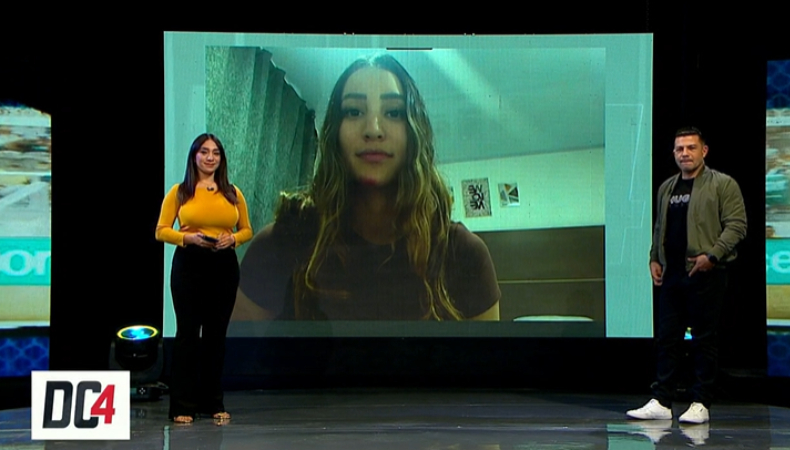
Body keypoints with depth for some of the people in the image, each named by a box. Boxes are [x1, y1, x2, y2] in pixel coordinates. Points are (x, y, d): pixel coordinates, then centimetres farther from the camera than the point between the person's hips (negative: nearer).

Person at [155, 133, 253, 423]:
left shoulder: (233, 193, 9)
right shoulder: (179, 192, 2)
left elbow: (247, 230, 13)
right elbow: (161, 230, 0)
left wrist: (232, 239, -8)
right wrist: (188, 237, -17)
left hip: (224, 266, 3)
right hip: (189, 266, -3)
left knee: (216, 333, 7)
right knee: (188, 331, -2)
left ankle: (213, 402, 17)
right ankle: (182, 405, 3)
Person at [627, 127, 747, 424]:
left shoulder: (722, 185, -1)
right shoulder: (666, 188, 18)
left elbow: (736, 225, -8)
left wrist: (712, 255, -17)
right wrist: (654, 258, 11)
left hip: (705, 274, -6)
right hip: (671, 274, 6)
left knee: (704, 340, -1)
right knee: (667, 338, 6)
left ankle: (700, 404, 6)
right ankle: (661, 402, 9)